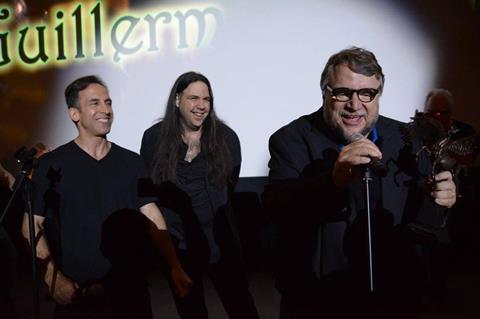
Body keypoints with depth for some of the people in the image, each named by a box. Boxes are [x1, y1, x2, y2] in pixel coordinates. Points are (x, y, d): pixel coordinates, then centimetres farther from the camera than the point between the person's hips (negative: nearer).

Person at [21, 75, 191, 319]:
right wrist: (53, 278, -13)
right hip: (75, 292, -2)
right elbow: (32, 226, -3)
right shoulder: (51, 165, -3)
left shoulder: (132, 162, 4)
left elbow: (153, 219, 3)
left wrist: (175, 267, -6)